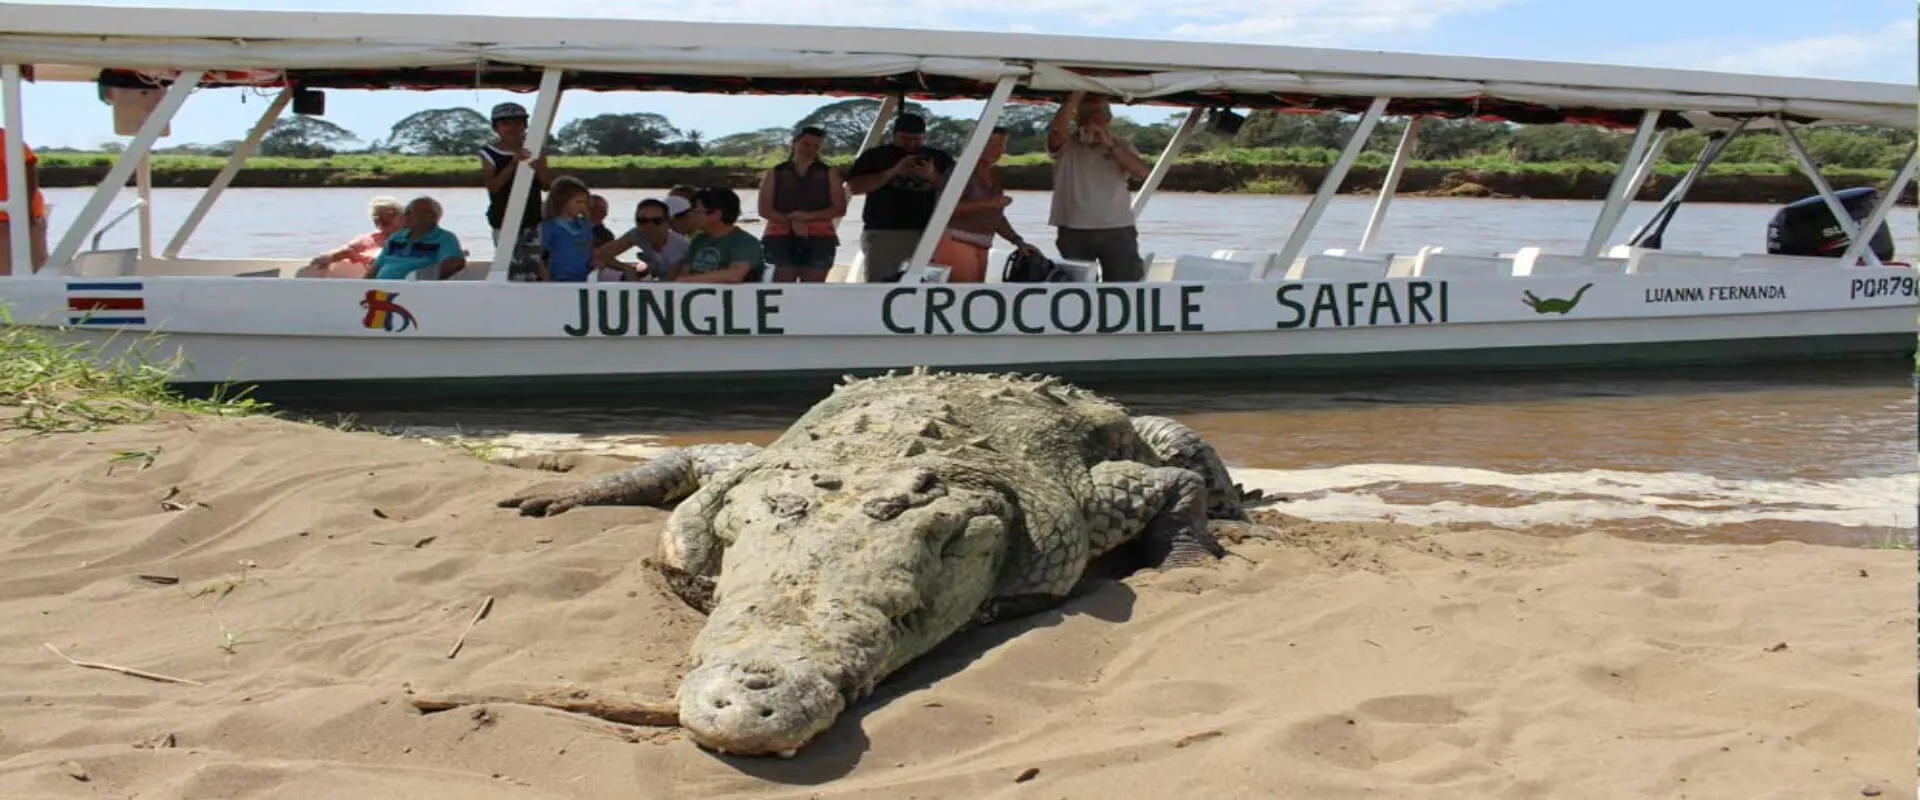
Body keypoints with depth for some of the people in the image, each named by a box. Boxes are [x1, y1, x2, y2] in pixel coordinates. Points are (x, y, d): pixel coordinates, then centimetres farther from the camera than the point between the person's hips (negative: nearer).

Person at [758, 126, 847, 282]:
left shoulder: (829, 173, 12)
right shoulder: (775, 173, 11)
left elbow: (840, 209, 3)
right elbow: (764, 210, 4)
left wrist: (809, 216, -13)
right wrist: (792, 221, -14)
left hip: (819, 239, 1)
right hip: (782, 238, 0)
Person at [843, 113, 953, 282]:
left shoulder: (939, 158, 13)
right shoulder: (875, 156, 7)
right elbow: (853, 187, -4)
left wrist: (933, 177, -11)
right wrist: (894, 172, -11)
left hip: (927, 233, 2)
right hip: (882, 233, -2)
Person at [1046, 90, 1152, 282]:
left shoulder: (1121, 145, 9)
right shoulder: (1066, 144, 5)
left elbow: (1144, 172, -8)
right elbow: (1055, 130, -20)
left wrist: (1111, 145, -18)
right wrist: (1076, 94, -21)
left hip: (1118, 231, 1)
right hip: (1073, 232, 0)